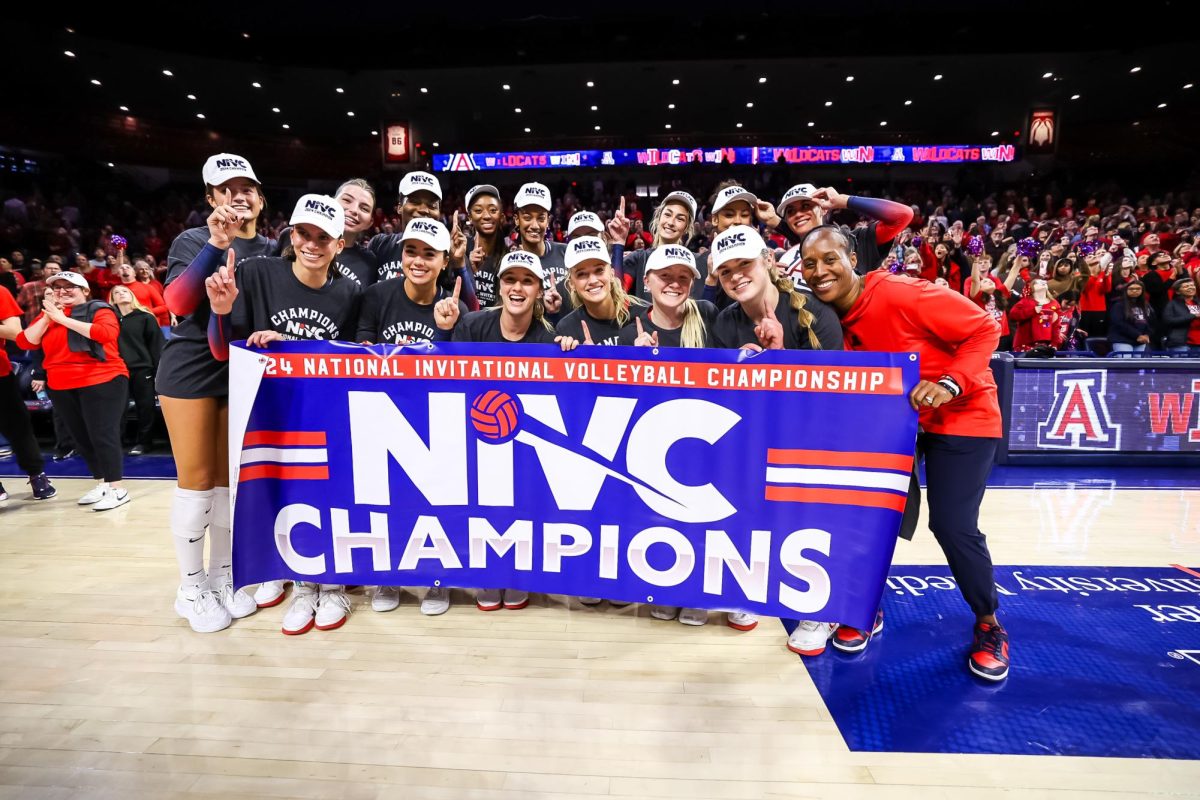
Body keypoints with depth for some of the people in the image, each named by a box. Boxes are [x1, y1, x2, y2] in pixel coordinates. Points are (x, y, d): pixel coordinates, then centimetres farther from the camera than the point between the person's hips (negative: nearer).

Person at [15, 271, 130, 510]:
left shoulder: (99, 309, -3)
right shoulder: (47, 315, 14)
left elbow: (107, 333, -23)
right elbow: (25, 342, 6)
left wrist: (64, 319, -16)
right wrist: (46, 318, -5)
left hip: (102, 381, -6)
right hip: (61, 387, 7)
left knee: (103, 434, -8)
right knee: (82, 437, 11)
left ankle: (118, 488, -3)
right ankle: (102, 482, 22)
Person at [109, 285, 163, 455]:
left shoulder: (145, 317, 3)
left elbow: (155, 344, -1)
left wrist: (158, 369, -7)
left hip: (142, 368, -2)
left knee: (145, 406, 3)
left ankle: (143, 441, 14)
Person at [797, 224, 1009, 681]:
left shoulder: (900, 295, -26)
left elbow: (983, 329, -19)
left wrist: (950, 384, -33)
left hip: (961, 417, -5)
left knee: (953, 527, -8)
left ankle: (989, 625, 20)